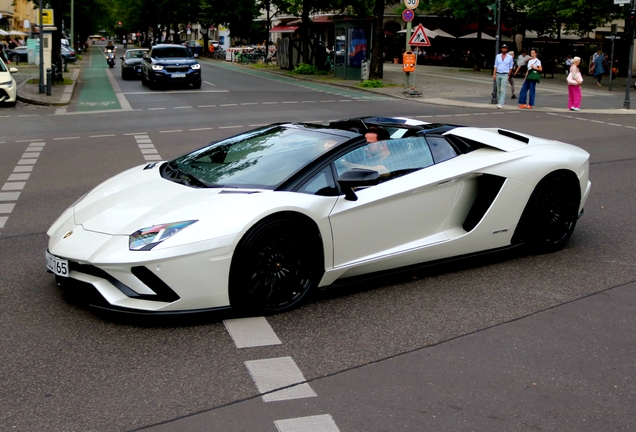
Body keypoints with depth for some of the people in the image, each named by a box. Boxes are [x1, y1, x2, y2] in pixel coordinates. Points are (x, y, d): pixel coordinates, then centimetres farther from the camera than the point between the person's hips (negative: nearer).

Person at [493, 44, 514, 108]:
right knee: (498, 90, 9)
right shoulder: (498, 56, 8)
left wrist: (508, 75, 8)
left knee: (503, 90, -13)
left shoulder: (510, 57, 2)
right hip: (498, 74, 3)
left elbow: (510, 67, 9)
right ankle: (499, 102, 19)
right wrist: (494, 74, -2)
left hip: (505, 75, -3)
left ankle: (501, 104, -19)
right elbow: (495, 66, 7)